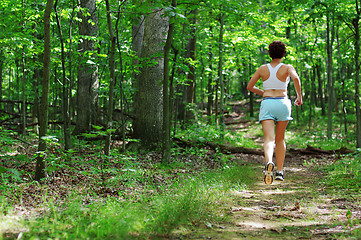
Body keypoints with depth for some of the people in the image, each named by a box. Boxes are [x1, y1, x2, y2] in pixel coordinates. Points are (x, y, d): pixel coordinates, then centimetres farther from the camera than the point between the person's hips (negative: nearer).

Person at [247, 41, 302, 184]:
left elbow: (250, 86, 12)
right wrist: (299, 96, -6)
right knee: (280, 139, 18)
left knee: (269, 140, -12)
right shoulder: (287, 68, 2)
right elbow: (296, 78, -19)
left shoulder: (263, 69, 9)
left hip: (267, 104, 0)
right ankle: (280, 171, 15)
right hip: (282, 103, 0)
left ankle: (269, 162, -43)